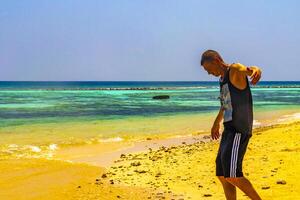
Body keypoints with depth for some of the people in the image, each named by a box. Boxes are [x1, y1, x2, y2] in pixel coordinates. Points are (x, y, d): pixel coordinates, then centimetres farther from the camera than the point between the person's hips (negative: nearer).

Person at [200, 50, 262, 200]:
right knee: (222, 175, 10)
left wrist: (255, 71, -57)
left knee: (231, 175, -16)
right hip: (229, 130, 10)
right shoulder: (222, 79, 19)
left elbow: (249, 69, -33)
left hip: (239, 130, -10)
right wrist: (217, 122, 49)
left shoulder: (234, 70, -9)